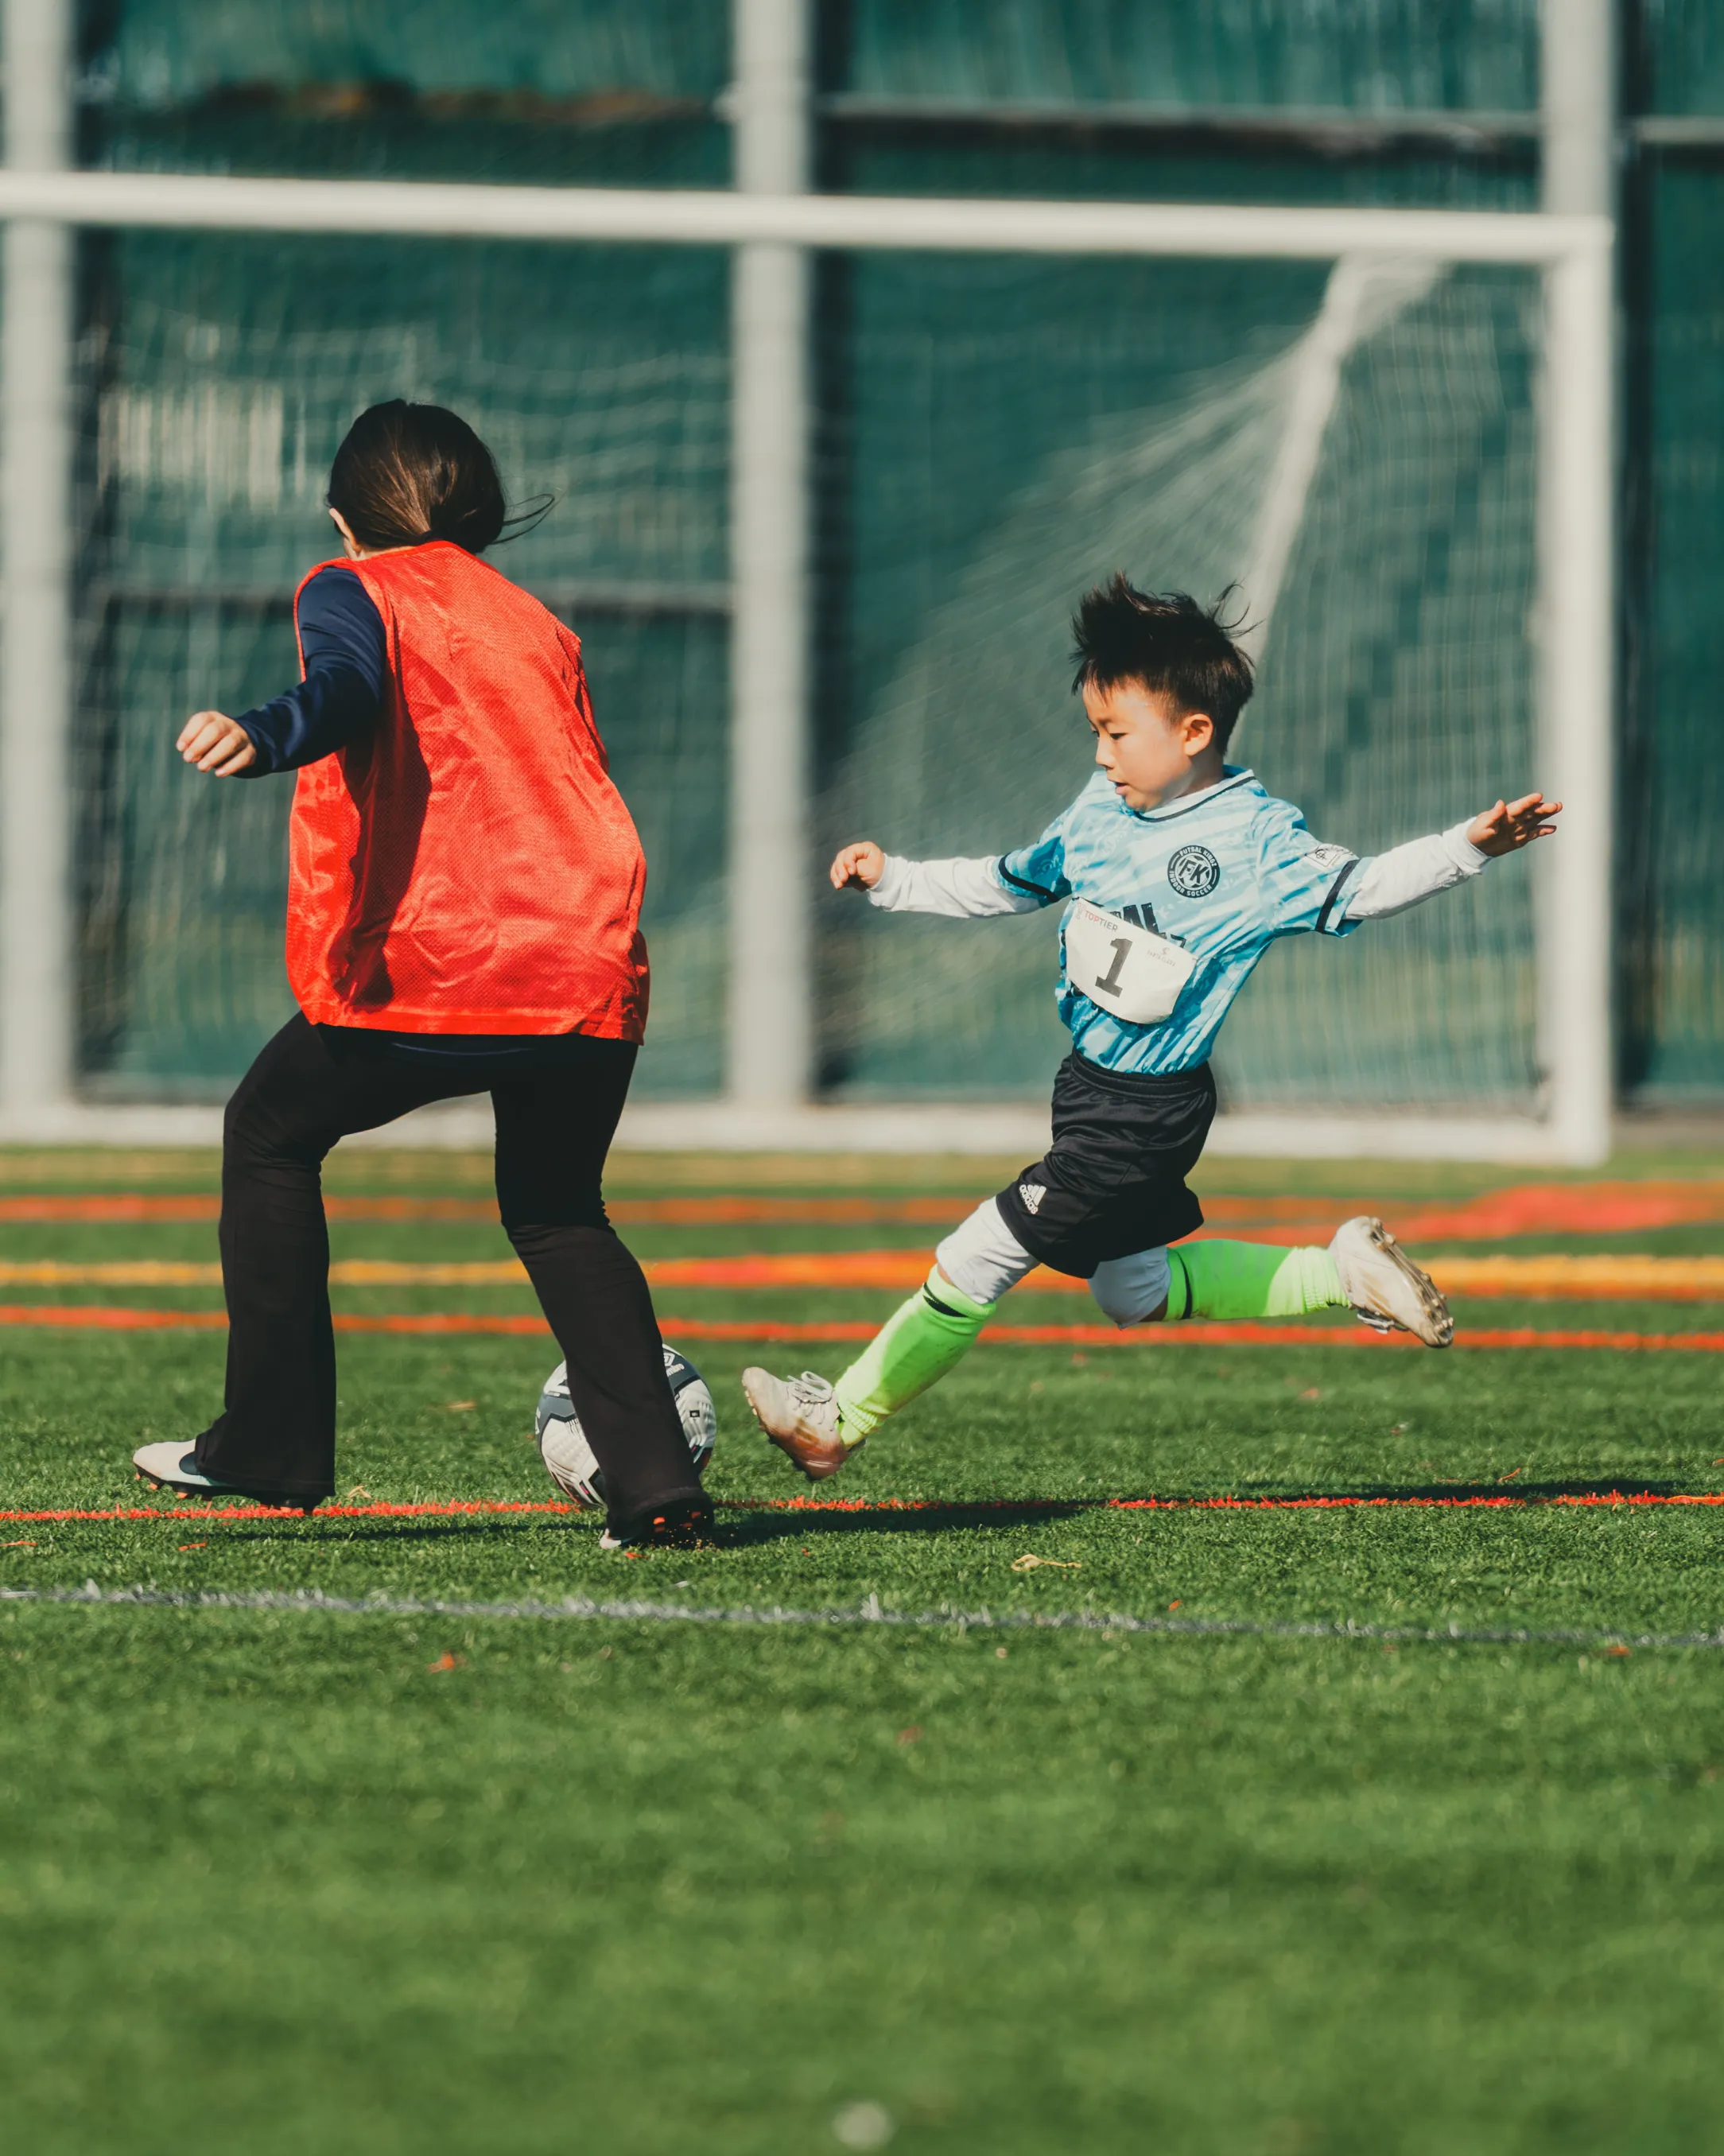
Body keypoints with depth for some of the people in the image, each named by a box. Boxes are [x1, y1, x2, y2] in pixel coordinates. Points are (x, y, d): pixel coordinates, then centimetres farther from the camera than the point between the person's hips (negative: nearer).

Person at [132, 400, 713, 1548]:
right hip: (590, 973, 5)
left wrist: (264, 737, -36)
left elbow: (352, 687, -17)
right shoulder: (536, 624, 26)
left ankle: (271, 1444, 14)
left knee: (269, 1136, 18)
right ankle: (658, 1482, 5)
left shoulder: (353, 589, 7)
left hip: (429, 971, -5)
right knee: (558, 1215, 21)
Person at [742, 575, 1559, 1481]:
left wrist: (1470, 844, -24)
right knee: (1136, 1295, 19)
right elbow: (1007, 884, 18)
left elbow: (1357, 889, -11)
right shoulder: (1098, 812, 4)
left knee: (975, 1262, -6)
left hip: (1147, 1112, -8)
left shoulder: (1257, 838, -15)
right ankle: (1341, 1273, 26)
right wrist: (893, 880, 13)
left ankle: (841, 1422, 6)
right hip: (1089, 1089, 8)